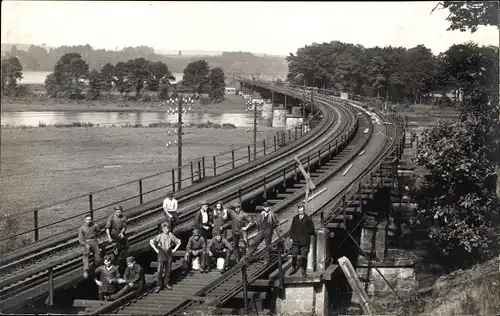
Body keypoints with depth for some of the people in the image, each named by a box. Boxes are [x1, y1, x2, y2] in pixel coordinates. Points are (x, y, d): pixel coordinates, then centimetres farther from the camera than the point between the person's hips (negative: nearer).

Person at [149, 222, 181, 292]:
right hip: (161, 254, -2)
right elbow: (151, 242, 2)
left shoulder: (171, 236, -1)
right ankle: (159, 285, 0)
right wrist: (156, 250, -1)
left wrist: (174, 250, 6)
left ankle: (166, 283, 24)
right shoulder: (160, 236, -5)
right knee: (160, 270, -6)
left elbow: (179, 242, 11)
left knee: (168, 270, 8)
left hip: (169, 254, 2)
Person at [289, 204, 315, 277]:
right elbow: (292, 228, 10)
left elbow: (311, 229, 3)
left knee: (304, 256, 2)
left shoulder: (308, 219, -4)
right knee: (294, 255, 6)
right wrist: (291, 237, 6)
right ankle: (294, 268, 20)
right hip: (296, 240, 3)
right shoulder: (295, 218, 6)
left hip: (304, 241, -3)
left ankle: (303, 270, 11)